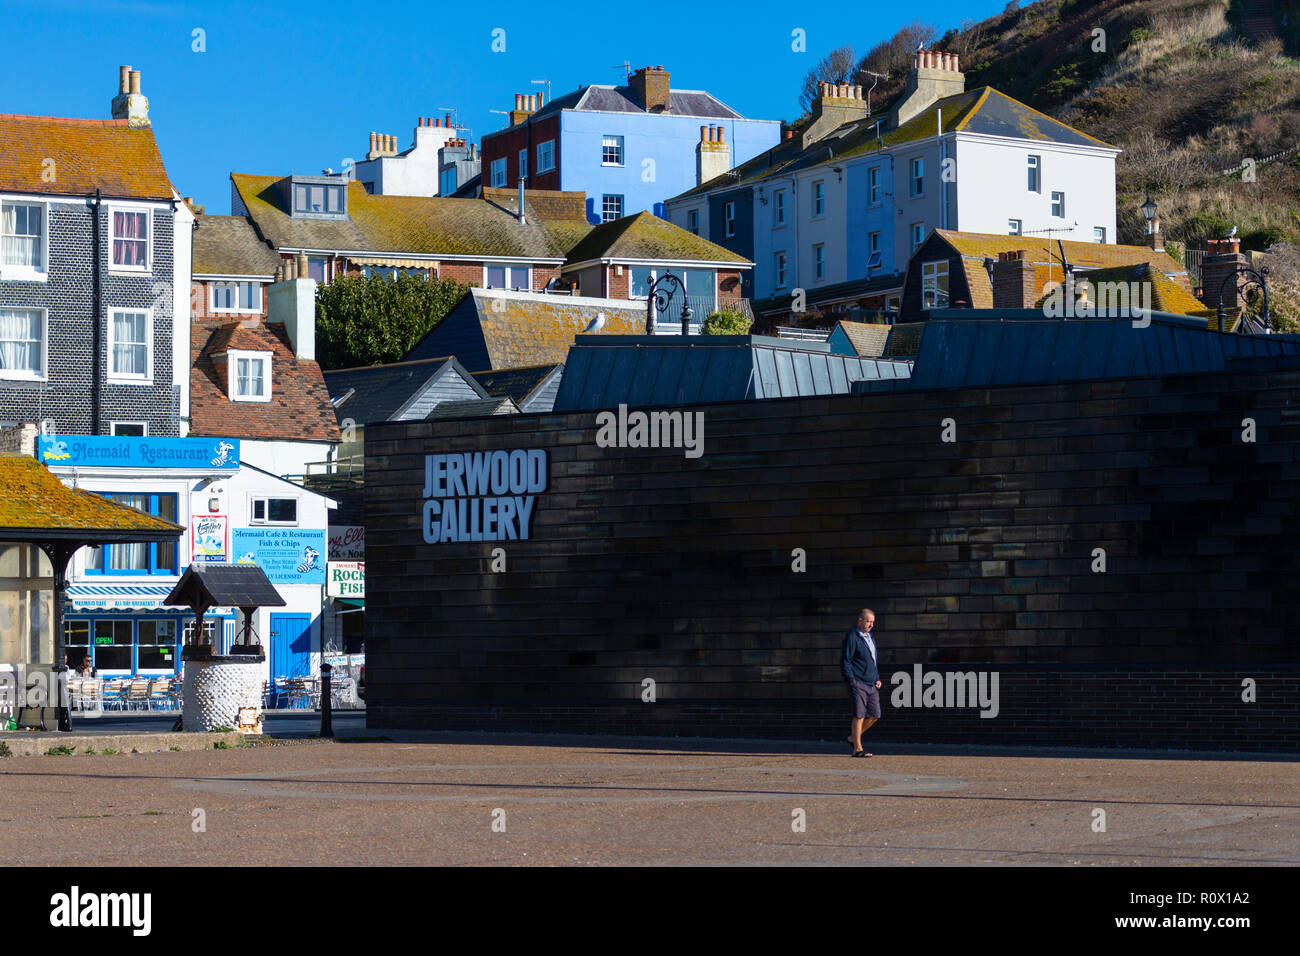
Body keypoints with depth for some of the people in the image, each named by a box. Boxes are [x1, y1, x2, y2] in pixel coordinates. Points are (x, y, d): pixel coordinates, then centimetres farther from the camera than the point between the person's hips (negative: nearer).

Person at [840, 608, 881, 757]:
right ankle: (857, 749, -8)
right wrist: (851, 680, -16)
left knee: (874, 715, 4)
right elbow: (845, 661, -11)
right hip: (857, 683, -8)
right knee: (859, 715, -10)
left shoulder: (870, 638, 20)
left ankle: (852, 737, 20)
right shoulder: (852, 637, -7)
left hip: (871, 684, 8)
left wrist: (877, 679, 17)